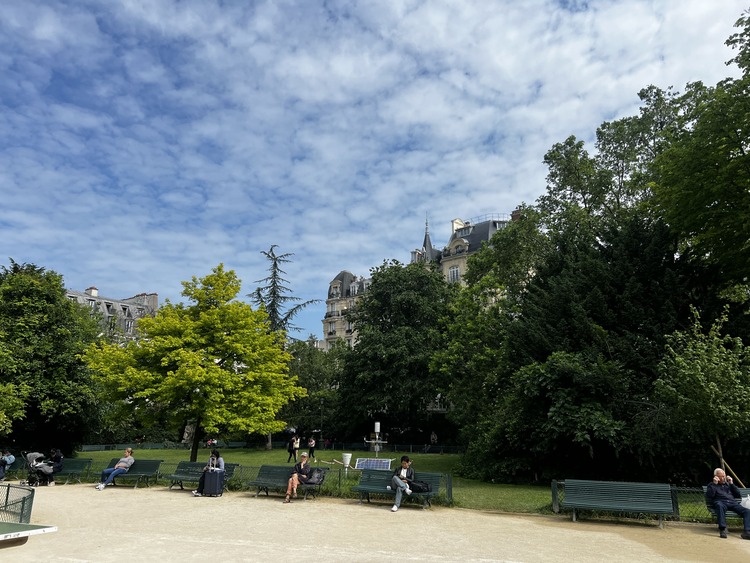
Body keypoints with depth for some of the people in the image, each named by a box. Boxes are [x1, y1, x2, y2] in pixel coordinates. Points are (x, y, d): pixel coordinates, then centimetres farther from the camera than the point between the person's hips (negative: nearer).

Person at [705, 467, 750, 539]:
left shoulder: (728, 484, 32)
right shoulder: (712, 485, 21)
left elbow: (739, 495, 20)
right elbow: (709, 496, 2)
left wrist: (731, 483, 13)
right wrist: (714, 483, 0)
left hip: (733, 503, 4)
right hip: (721, 502, -4)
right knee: (720, 506, -41)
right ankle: (722, 529, -45)